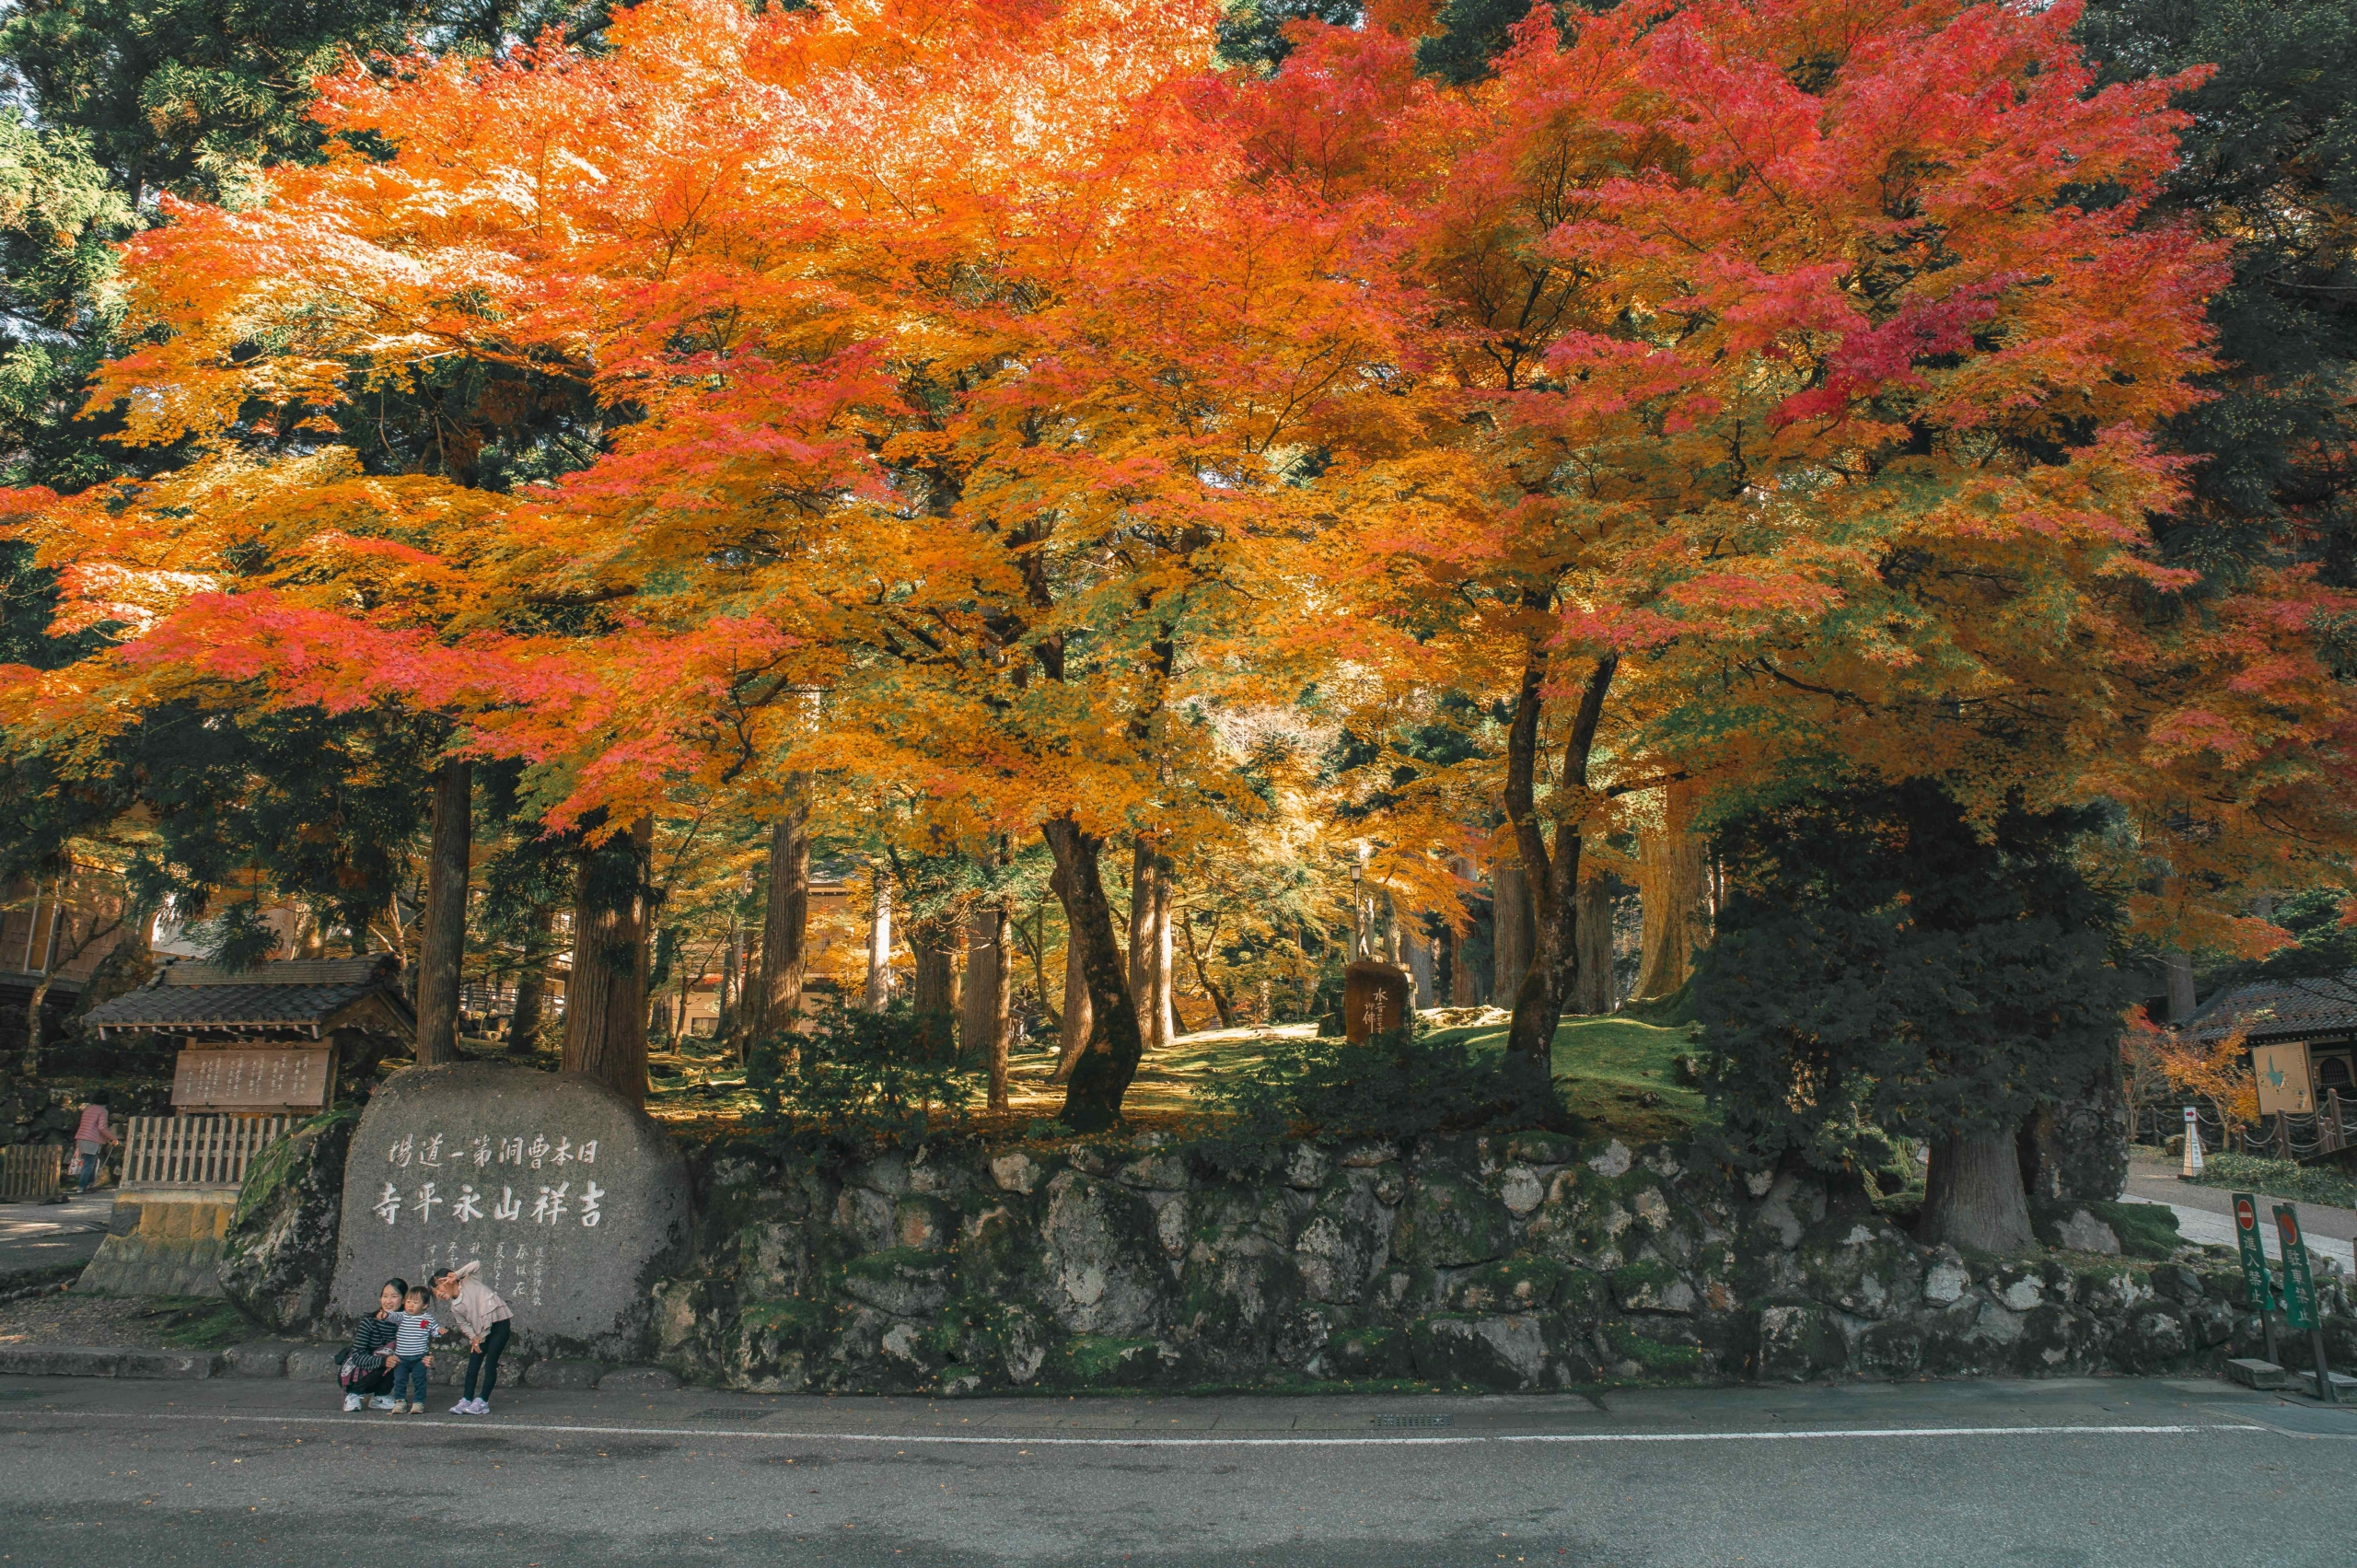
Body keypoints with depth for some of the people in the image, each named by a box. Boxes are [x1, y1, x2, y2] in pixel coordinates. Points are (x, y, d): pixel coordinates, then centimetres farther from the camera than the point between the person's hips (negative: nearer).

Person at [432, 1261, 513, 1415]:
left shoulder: (470, 1281, -5)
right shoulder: (455, 1307, 8)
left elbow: (476, 1264, -16)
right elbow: (463, 1324, 9)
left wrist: (457, 1274, -18)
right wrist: (473, 1337, -8)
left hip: (499, 1323, -7)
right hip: (481, 1331, 7)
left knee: (490, 1365, -7)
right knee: (472, 1365, 5)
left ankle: (482, 1402, -3)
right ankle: (467, 1401, 13)